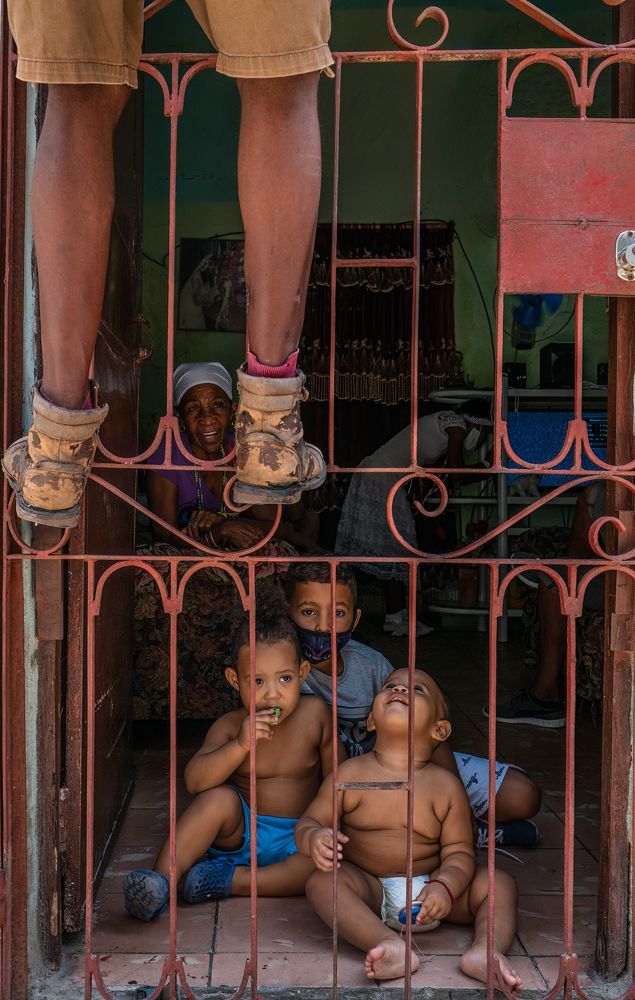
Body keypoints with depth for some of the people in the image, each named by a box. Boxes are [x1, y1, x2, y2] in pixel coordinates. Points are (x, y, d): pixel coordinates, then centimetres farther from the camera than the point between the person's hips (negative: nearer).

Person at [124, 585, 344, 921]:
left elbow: (335, 776, 2)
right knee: (220, 798, -30)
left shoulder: (315, 714, -8)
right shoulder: (230, 726, -9)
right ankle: (160, 882, -28)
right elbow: (194, 782, -21)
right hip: (240, 831, -1)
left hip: (296, 838, 1)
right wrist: (240, 745, -32)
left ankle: (235, 880, -23)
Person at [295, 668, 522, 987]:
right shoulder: (350, 775, -2)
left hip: (427, 890, 1)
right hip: (369, 890, -1)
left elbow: (458, 851, -3)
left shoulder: (446, 786, -2)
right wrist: (314, 838, -25)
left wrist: (445, 886, -25)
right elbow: (308, 822, 1)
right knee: (321, 880, -30)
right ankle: (390, 945, -47)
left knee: (500, 883, -14)